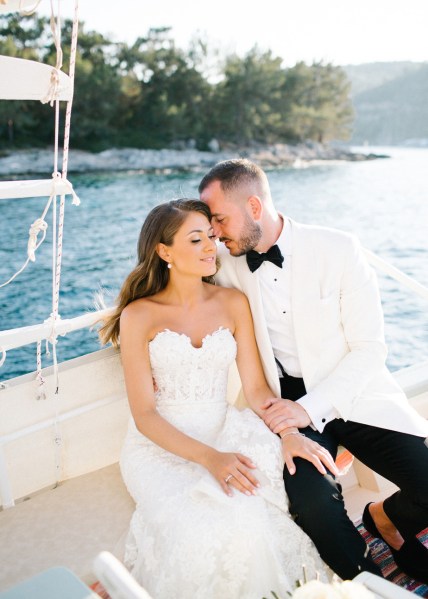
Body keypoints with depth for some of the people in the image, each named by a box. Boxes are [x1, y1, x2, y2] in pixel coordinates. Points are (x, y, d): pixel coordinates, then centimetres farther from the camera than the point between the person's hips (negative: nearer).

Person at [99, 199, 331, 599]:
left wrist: (290, 434, -19)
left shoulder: (233, 303, 2)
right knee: (209, 532, -30)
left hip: (224, 433, 4)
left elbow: (256, 387, 0)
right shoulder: (139, 316, -9)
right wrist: (209, 458, -24)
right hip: (161, 446, -3)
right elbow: (144, 415, -10)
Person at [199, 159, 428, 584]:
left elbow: (370, 348, -10)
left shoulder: (339, 249, -11)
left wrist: (311, 407, -20)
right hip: (291, 402, 1)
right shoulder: (225, 263, -3)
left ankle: (385, 518, 21)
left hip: (355, 394, 0)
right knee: (313, 504, -27)